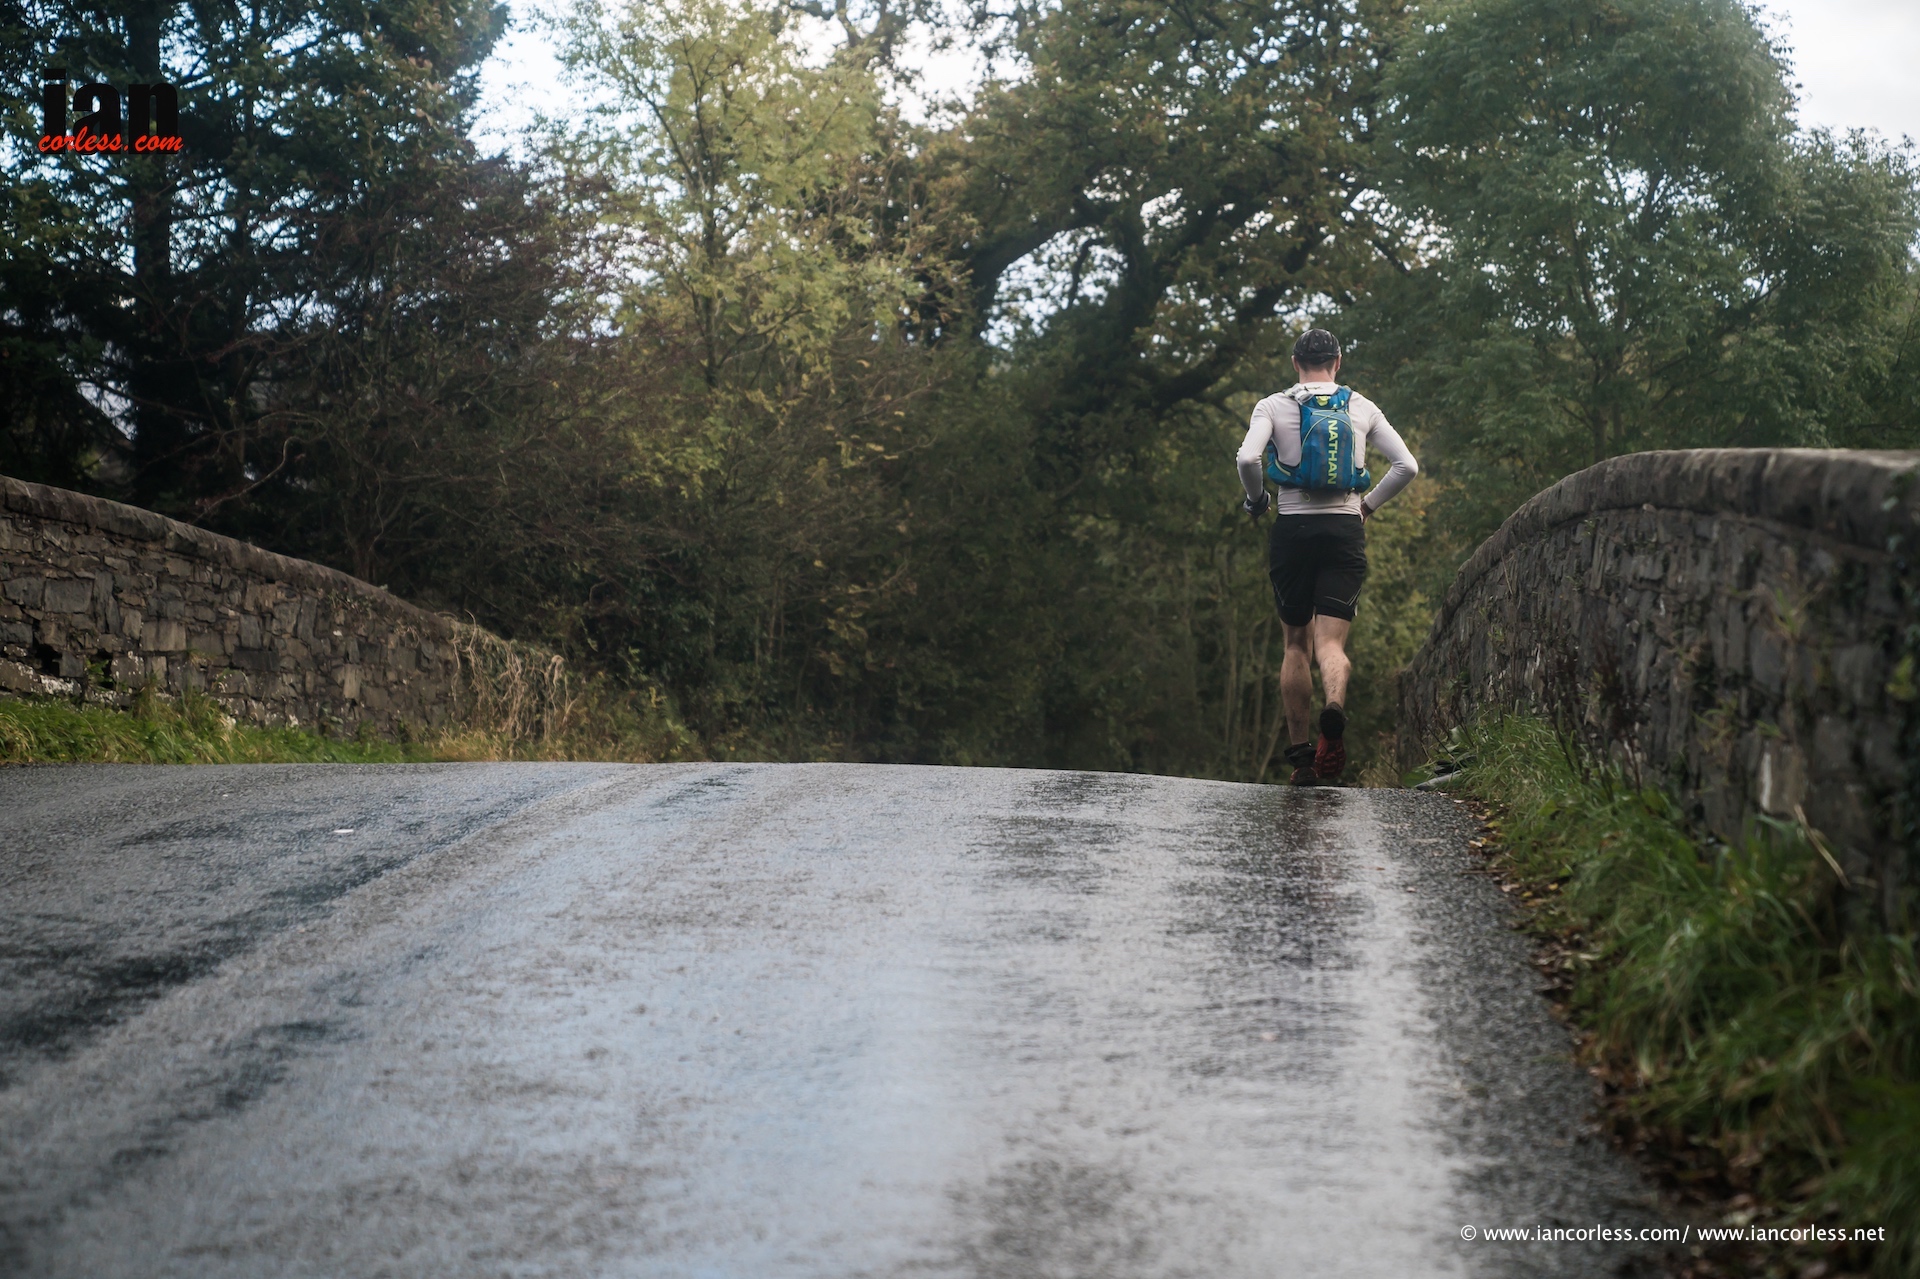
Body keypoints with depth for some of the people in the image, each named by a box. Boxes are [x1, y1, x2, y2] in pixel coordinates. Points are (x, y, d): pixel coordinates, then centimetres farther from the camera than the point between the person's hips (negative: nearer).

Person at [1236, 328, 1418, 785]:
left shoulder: (1274, 406, 1)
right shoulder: (1362, 408, 8)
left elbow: (1247, 459, -15)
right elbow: (1406, 465, 3)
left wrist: (1257, 500, 4)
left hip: (1292, 528, 0)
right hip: (1345, 530, 1)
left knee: (1297, 644, 11)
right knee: (1331, 641, -3)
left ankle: (1300, 758, 10)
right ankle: (1335, 705, -37)